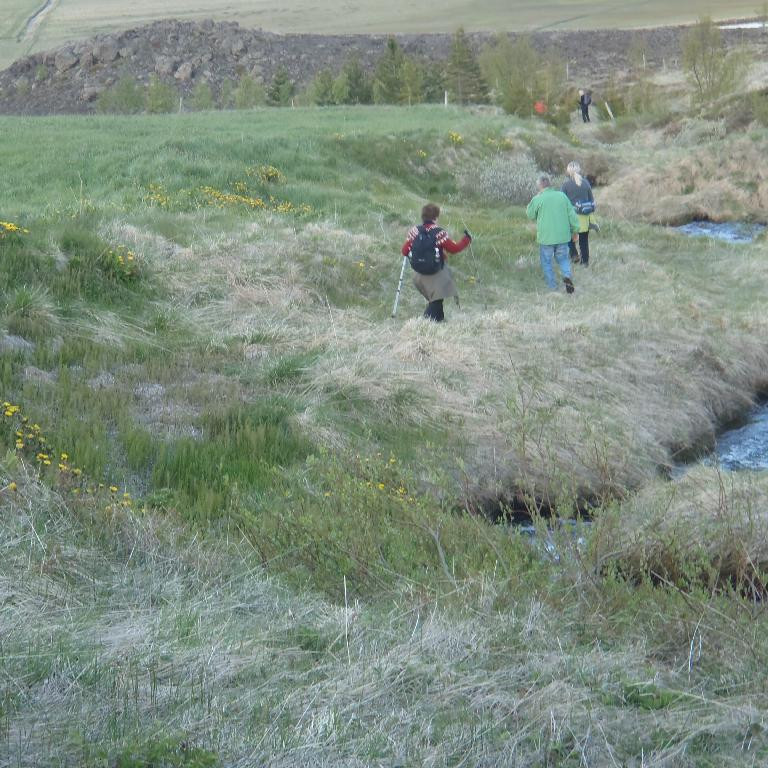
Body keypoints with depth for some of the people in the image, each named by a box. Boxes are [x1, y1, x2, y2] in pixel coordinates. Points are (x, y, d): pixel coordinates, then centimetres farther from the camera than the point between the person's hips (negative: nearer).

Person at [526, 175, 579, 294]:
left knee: (546, 262, 14)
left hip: (546, 237, -3)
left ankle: (552, 286, 13)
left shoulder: (538, 199, -10)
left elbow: (530, 214, 6)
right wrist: (574, 230, 14)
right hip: (563, 236, 3)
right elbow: (572, 214, 3)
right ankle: (567, 276, -8)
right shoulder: (562, 196, 1)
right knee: (563, 259, 19)